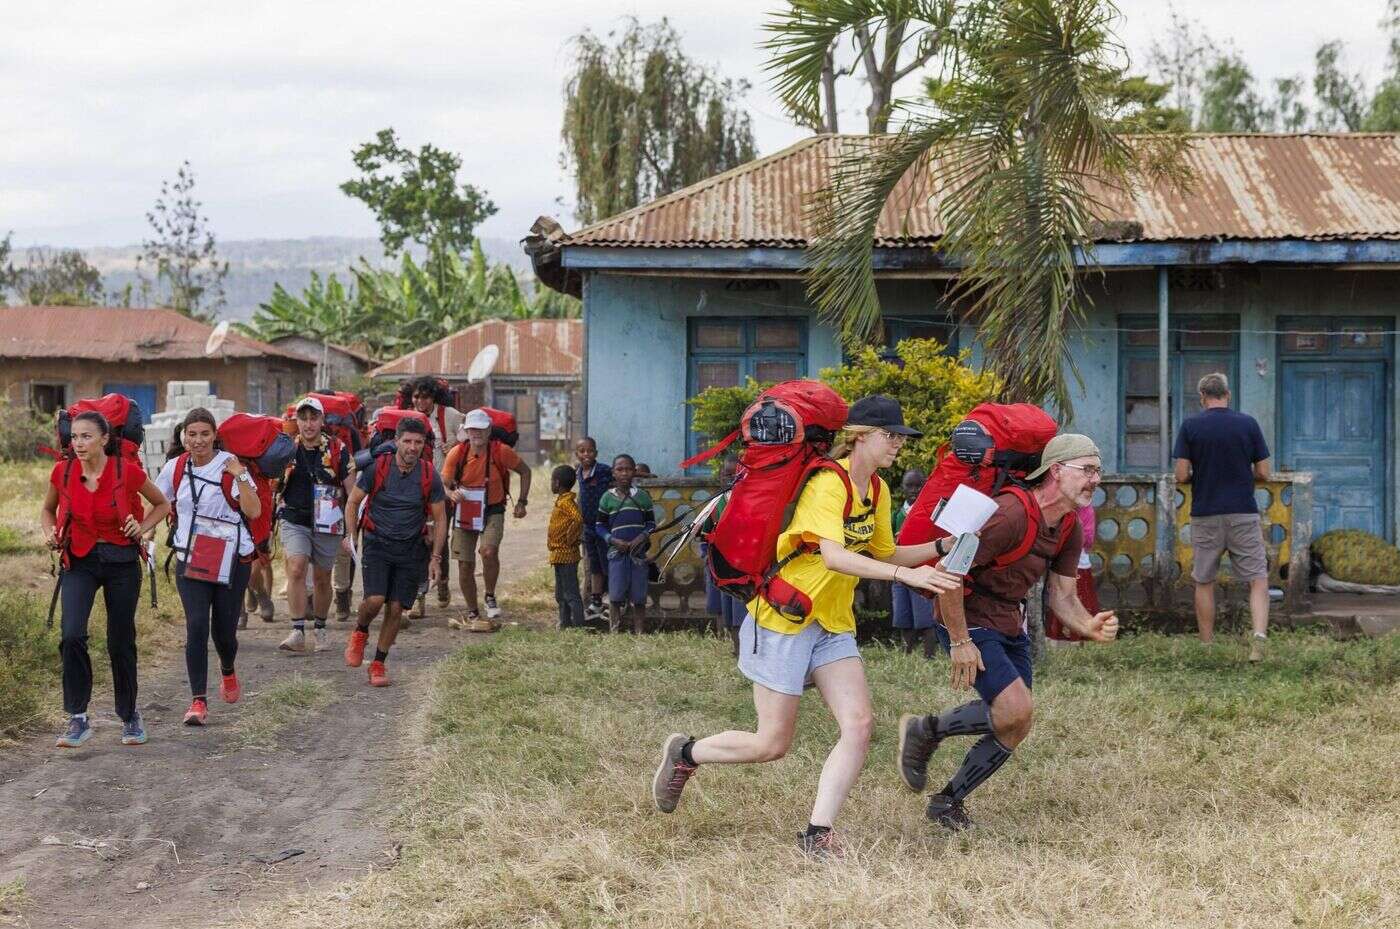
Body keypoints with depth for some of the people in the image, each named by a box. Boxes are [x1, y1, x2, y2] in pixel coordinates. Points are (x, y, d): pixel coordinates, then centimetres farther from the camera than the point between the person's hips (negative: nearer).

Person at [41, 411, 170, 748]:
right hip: (79, 561, 1)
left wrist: (142, 528, -9)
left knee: (121, 642, 7)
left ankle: (130, 716, 27)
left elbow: (162, 504, 7)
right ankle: (77, 718, -8)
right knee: (71, 635, -19)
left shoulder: (127, 471, -11)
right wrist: (50, 533, -3)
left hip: (121, 561, -1)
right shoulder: (62, 472, -5)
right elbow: (47, 509, 16)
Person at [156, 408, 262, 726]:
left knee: (224, 630, 7)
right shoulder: (175, 468, 3)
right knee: (196, 626, -14)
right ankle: (198, 701, -10)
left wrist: (240, 476, -23)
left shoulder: (230, 466, -7)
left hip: (232, 560, -1)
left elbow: (253, 511, -15)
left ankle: (228, 672, 42)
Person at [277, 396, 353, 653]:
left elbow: (352, 488, -3)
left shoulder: (337, 449, -6)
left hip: (327, 524, 0)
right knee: (296, 569, -19)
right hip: (294, 521, 0)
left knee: (322, 577, 11)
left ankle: (320, 630, 31)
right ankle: (298, 632, -21)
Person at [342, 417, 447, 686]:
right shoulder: (377, 467, -9)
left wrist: (435, 558, -1)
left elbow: (440, 518, 4)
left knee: (396, 609, -1)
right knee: (375, 599, -19)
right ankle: (360, 632, 14)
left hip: (410, 550, 2)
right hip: (377, 543, -2)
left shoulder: (429, 476, -5)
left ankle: (378, 664, 15)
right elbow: (353, 502, 4)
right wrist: (351, 535, -5)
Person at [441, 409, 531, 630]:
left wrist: (522, 502, -1)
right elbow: (444, 484, -7)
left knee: (489, 551, -28)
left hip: (493, 511, -2)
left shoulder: (501, 451, -13)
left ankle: (490, 596, -3)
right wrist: (452, 493, -30)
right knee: (465, 565, 3)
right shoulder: (456, 454, -11)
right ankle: (472, 614, 21)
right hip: (464, 512, 2)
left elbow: (525, 471, 2)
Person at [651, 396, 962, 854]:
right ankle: (684, 753, 24)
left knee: (859, 722, -10)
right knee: (773, 744, -1)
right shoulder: (828, 483, -21)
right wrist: (907, 575, -40)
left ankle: (818, 834, -6)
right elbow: (833, 556, -34)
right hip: (783, 617, -8)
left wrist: (941, 547, 2)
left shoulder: (877, 490, 7)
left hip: (833, 624, 8)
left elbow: (884, 554, 16)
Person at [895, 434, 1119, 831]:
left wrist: (1089, 627, -17)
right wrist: (959, 642, -22)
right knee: (1016, 711, -19)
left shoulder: (1070, 530, 1)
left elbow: (1063, 596, 6)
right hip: (969, 619, -9)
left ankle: (949, 800, 30)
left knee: (1013, 722, 14)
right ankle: (926, 731, 4)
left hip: (1011, 623, 10)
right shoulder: (1011, 515, -28)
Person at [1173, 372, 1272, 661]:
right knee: (1258, 580, 2)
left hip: (1205, 515, 0)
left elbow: (1181, 476, -5)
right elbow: (1263, 473, 1)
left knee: (1204, 583, 13)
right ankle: (1259, 636, -20)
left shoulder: (1190, 426, -3)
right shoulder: (1248, 423, 0)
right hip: (1243, 513, 0)